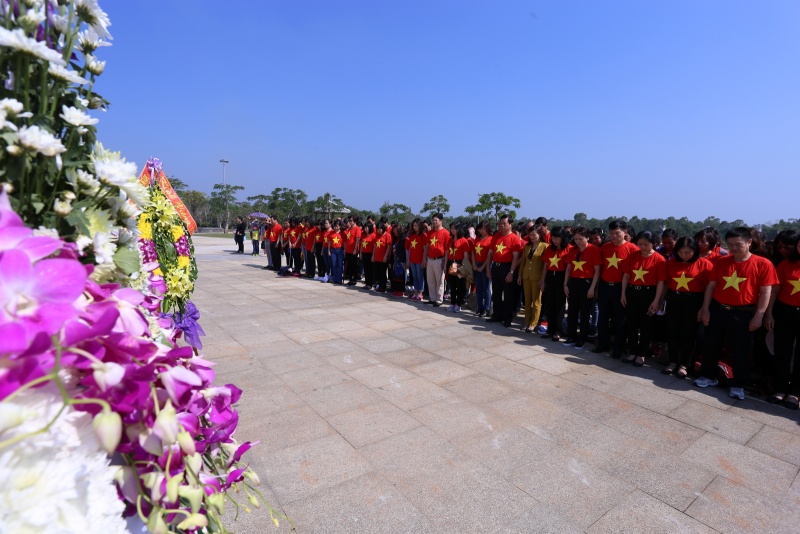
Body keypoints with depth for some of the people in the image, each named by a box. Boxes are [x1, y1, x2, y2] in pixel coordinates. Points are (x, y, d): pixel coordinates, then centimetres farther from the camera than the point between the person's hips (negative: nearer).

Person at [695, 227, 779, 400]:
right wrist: (705, 309, 3)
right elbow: (711, 286, 7)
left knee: (740, 351, 6)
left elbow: (766, 292, -7)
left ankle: (738, 385, 21)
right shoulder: (721, 262, 4)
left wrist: (758, 316, -10)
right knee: (711, 345, 13)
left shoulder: (763, 264, -6)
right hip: (717, 309, 3)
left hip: (743, 314, -3)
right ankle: (708, 376, 28)